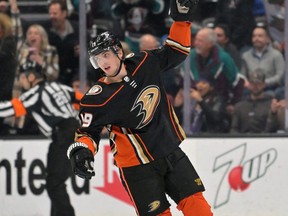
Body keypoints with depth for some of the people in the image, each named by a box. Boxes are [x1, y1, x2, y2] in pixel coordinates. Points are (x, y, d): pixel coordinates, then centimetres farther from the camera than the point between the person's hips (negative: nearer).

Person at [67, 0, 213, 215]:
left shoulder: (144, 63, -4)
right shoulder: (98, 99, -16)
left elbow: (175, 53, 11)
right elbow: (88, 131, -7)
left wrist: (182, 19, 1)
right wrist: (81, 150, -28)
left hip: (170, 152, 5)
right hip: (137, 165, -5)